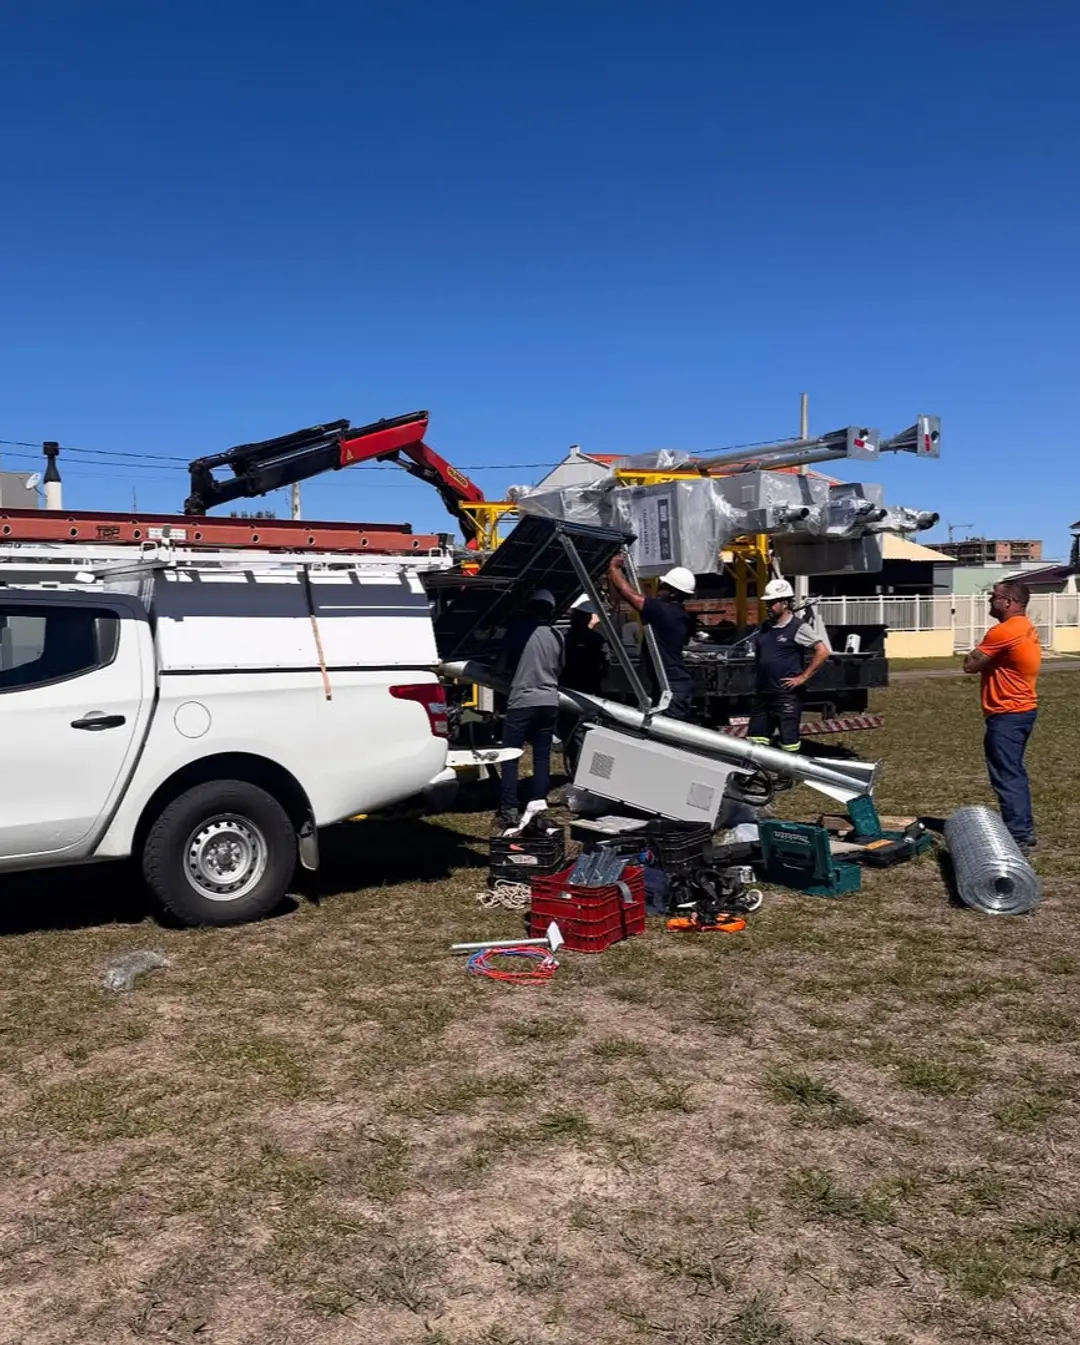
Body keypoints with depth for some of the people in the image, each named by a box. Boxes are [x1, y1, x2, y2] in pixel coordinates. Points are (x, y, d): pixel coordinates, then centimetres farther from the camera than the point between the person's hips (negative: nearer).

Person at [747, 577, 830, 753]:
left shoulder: (798, 628, -7)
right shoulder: (763, 629, 12)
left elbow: (822, 652, -13)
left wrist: (803, 677, -14)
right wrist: (756, 682, 13)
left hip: (787, 696, -7)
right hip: (762, 694, 7)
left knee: (789, 742, -1)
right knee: (754, 741, 8)